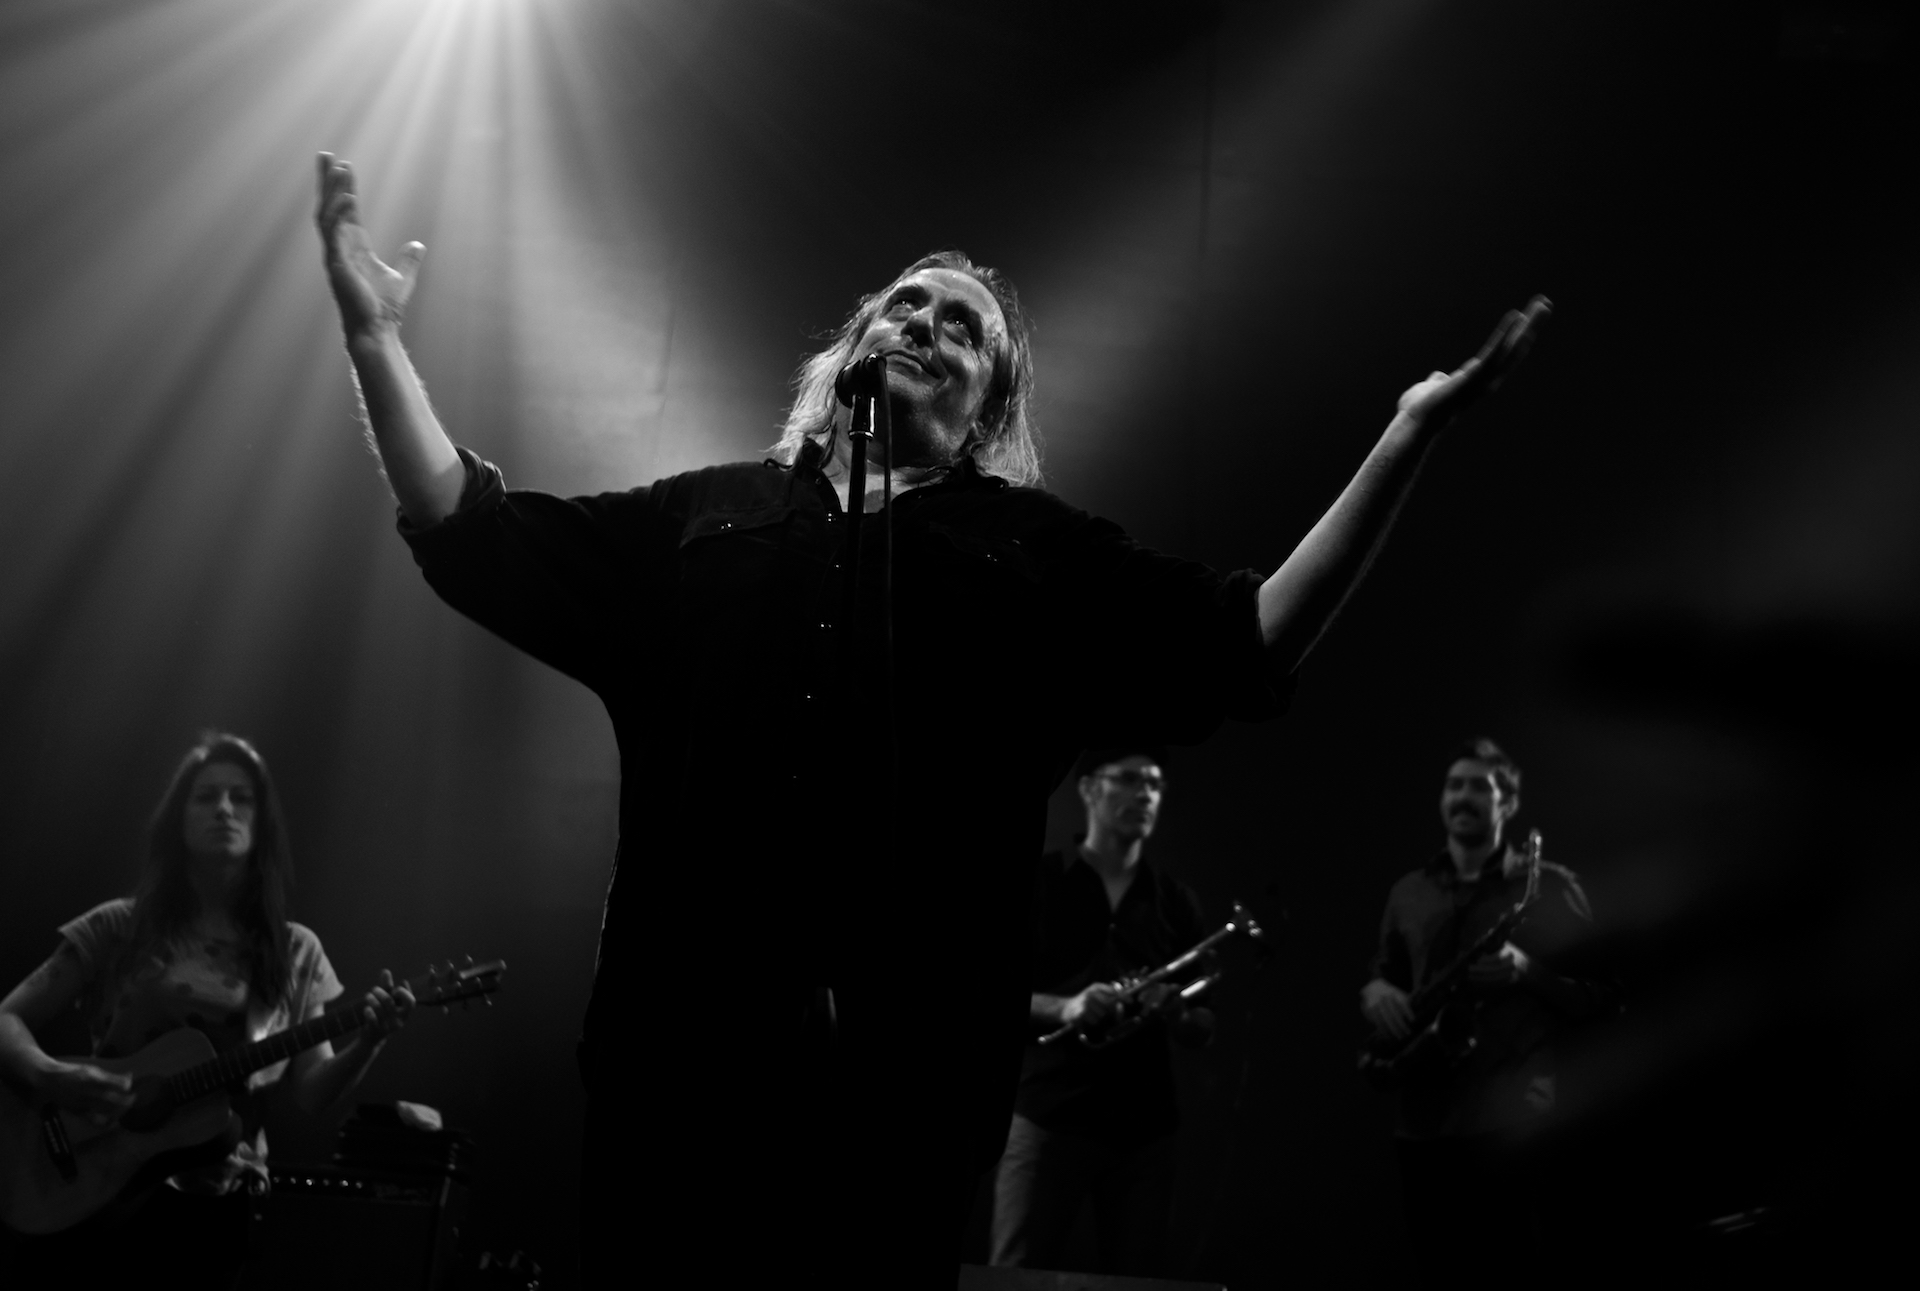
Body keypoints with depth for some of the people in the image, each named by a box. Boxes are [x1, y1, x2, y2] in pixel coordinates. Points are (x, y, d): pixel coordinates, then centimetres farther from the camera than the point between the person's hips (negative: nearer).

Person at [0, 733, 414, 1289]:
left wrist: (368, 1042, -15)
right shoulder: (120, 928, 3)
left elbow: (310, 1093, 5)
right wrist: (50, 1077, -19)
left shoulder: (295, 953, 8)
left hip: (209, 1201, 1)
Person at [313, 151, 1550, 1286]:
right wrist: (376, 338, 12)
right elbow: (474, 538, 18)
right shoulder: (708, 517, 19)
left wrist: (1410, 433, 3)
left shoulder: (1038, 550, 15)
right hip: (680, 1048, 1)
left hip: (904, 1071, -1)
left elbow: (1253, 645, 8)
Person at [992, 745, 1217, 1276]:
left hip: (1145, 1127, 3)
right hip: (1048, 1116, -3)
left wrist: (1176, 1014, -9)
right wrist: (1061, 1007, -18)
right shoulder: (1038, 883, 3)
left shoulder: (1175, 902, 12)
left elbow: (1204, 1027, 14)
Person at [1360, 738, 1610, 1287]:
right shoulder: (1409, 892, 14)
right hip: (1425, 1124, 4)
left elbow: (1601, 999, 2)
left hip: (1516, 1124, -4)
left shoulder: (1550, 887, 2)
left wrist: (1527, 973, -14)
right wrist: (1375, 993, 1)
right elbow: (1383, 976, 25)